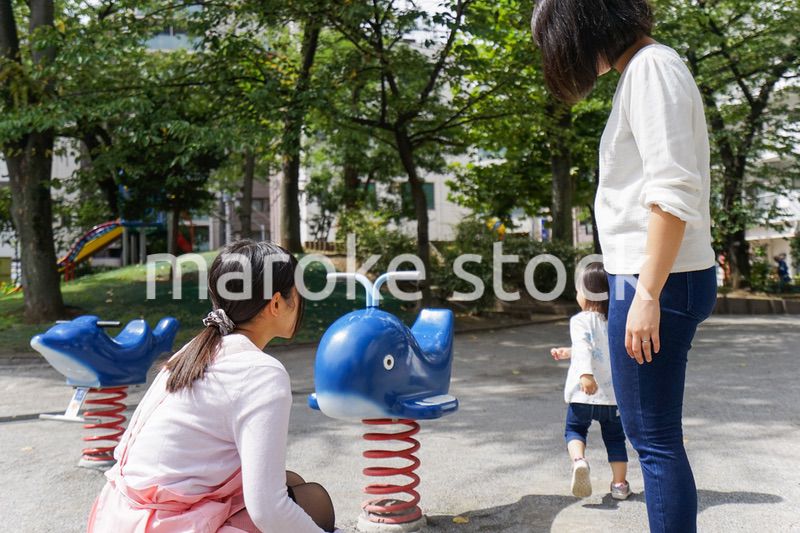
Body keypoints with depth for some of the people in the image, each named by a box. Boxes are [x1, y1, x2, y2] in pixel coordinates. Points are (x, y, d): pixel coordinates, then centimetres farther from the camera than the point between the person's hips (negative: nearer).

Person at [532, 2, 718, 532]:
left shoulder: (651, 67, -10)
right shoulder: (645, 69, 18)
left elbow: (673, 190, -20)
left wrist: (648, 295, -21)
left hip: (657, 279, -10)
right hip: (649, 278, 10)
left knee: (655, 435, -3)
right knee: (652, 430, 16)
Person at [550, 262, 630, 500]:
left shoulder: (580, 320, -9)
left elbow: (583, 348, -28)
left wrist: (585, 374, -39)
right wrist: (567, 352, 29)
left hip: (584, 394, -4)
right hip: (614, 394, 4)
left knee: (574, 429, 13)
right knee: (614, 437, 18)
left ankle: (579, 460, -14)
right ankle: (620, 483, 20)